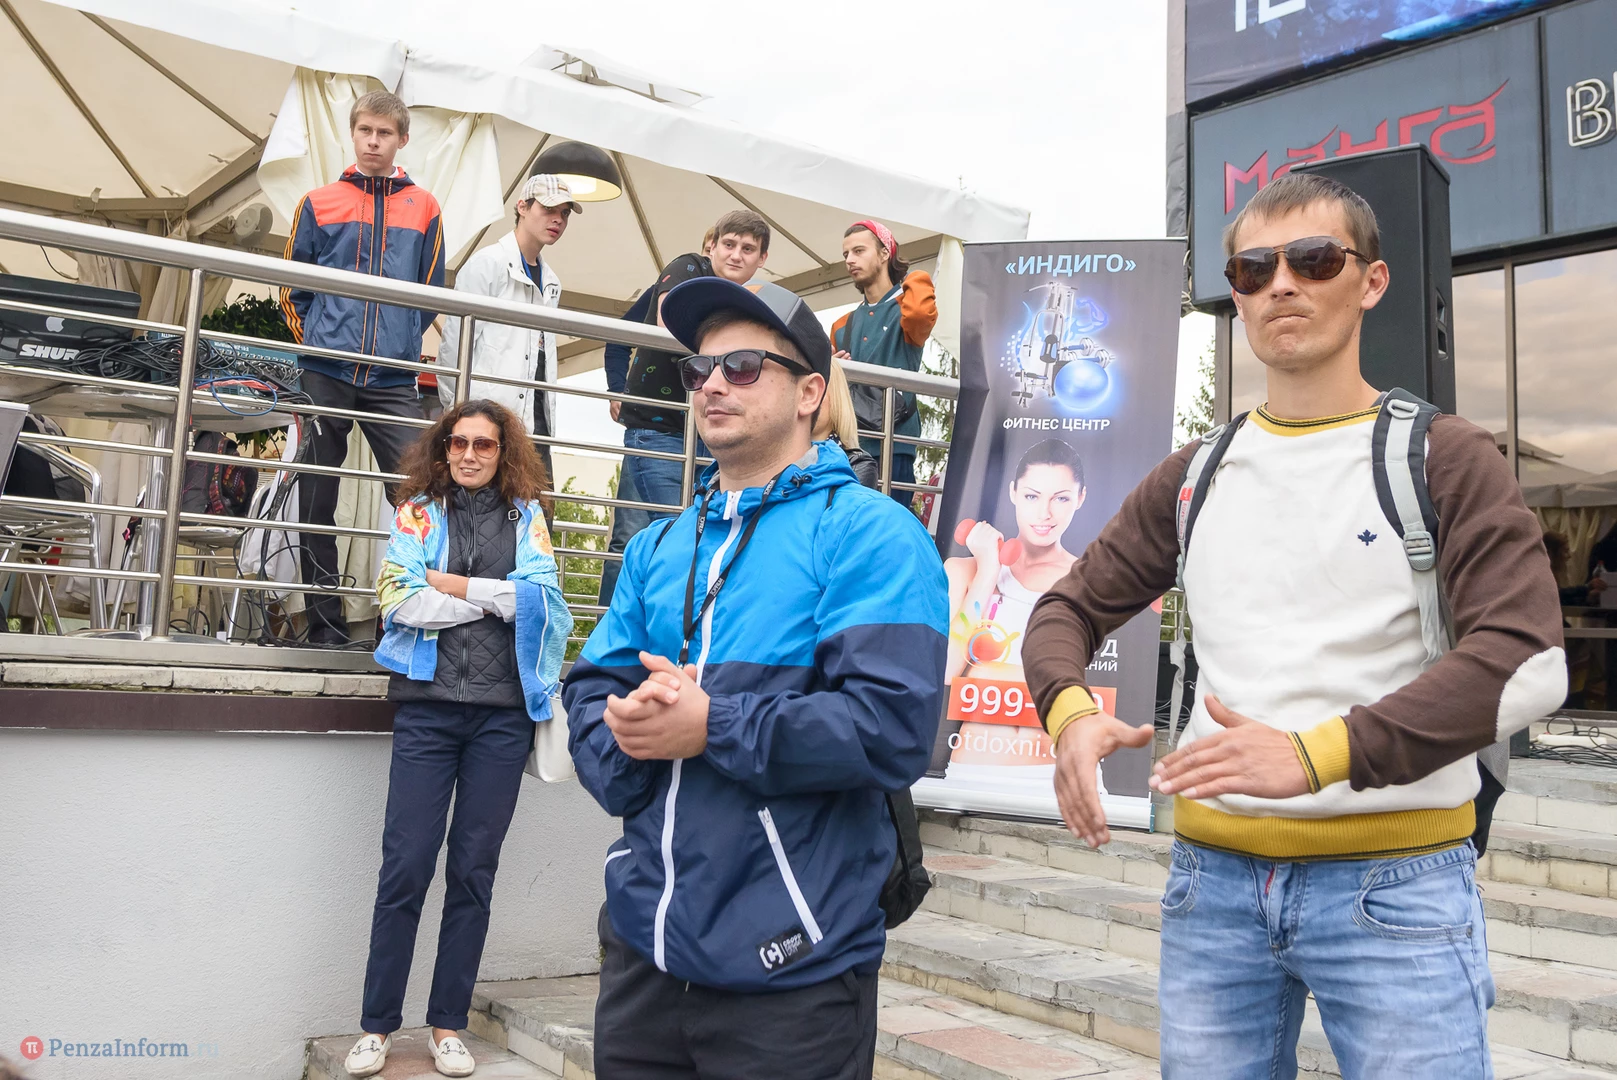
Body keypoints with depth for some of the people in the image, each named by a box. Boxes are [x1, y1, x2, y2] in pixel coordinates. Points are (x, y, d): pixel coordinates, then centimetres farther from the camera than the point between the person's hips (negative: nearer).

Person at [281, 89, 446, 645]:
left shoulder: (424, 208, 11)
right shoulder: (319, 203, 10)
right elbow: (293, 289, 15)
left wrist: (400, 342, 11)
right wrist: (319, 342, 10)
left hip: (393, 379, 0)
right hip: (325, 375, 1)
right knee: (318, 502, 2)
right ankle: (326, 626, 10)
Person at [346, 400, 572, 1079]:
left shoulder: (527, 518, 11)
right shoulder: (418, 513, 9)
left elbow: (543, 599, -4)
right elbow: (401, 601, -6)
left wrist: (453, 585, -7)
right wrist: (499, 597, -5)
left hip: (503, 711, 1)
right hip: (429, 705, -1)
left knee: (474, 871, 6)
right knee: (405, 866, -1)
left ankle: (448, 1025, 17)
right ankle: (377, 1025, 13)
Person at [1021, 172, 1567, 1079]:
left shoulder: (1444, 459, -2)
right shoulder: (1194, 478, 10)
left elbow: (1529, 662, -15)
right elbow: (1070, 610, 12)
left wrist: (1316, 754, -26)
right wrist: (1070, 712, -11)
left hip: (1395, 879, -3)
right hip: (1213, 878, 4)